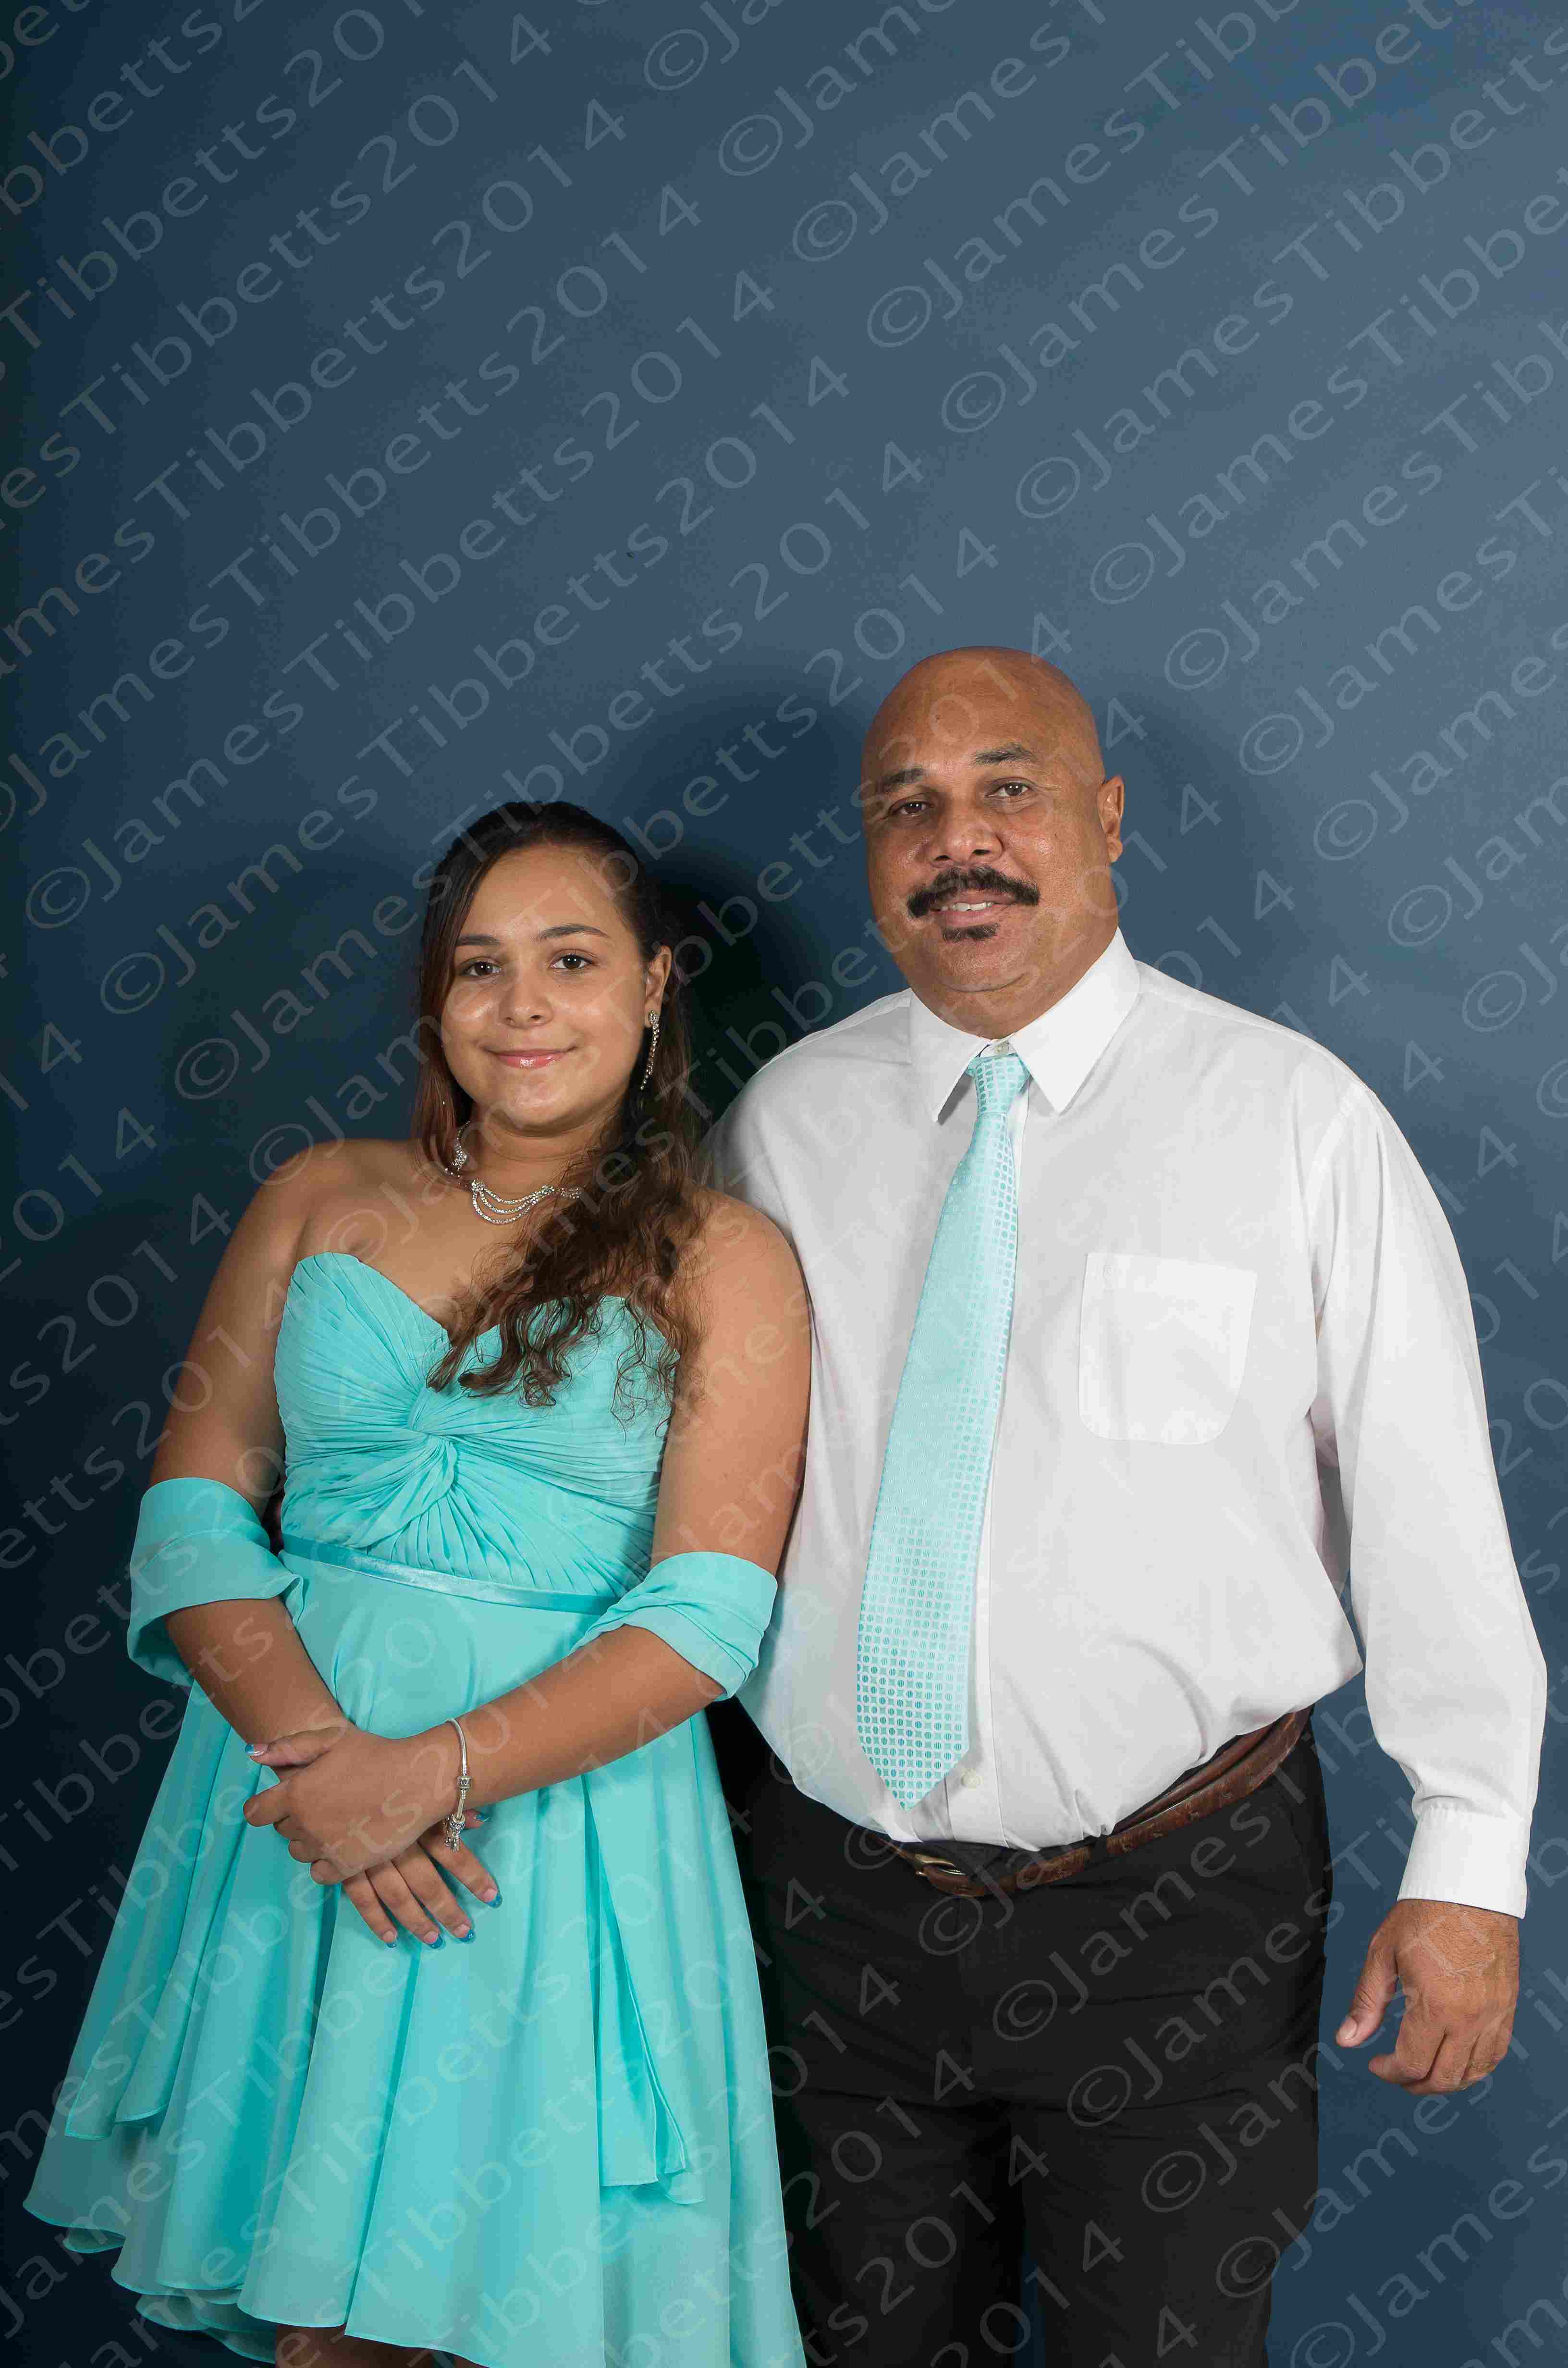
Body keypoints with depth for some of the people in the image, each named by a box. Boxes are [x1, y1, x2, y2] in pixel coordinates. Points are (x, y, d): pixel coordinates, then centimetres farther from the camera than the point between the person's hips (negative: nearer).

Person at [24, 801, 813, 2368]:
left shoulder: (723, 1261, 1)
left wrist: (437, 1771, -19)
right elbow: (193, 1504, 2)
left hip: (565, 1808, -2)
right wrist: (310, 1747, -14)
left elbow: (708, 1613, -8)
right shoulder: (320, 1201, 9)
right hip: (297, 1754, 3)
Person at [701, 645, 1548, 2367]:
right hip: (836, 1886, 3)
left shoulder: (1293, 1119, -7)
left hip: (1179, 1904, -3)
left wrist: (1469, 1862, -8)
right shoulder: (786, 1116, 2)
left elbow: (1429, 1499, -7)